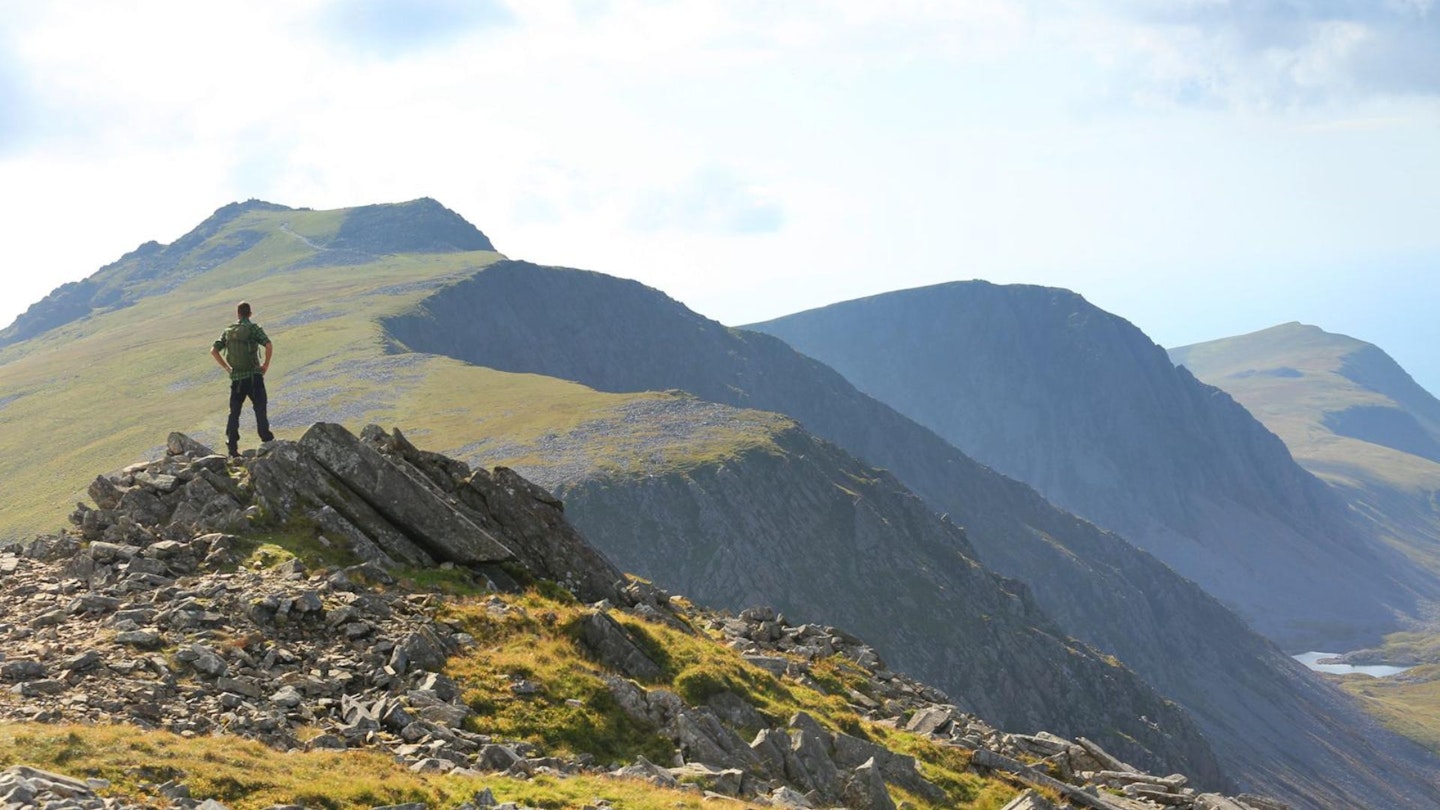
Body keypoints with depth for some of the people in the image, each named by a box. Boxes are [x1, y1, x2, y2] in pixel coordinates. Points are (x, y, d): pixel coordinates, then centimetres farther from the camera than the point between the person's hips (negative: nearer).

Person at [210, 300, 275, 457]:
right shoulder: (253, 328, -5)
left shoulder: (228, 331, 9)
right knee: (260, 410, 0)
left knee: (234, 412, 9)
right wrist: (266, 364, -6)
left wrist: (227, 368, 11)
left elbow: (213, 350, 7)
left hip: (236, 377, 3)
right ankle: (267, 442, -4)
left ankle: (232, 446, 4)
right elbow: (269, 345, -19)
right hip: (254, 376, -3)